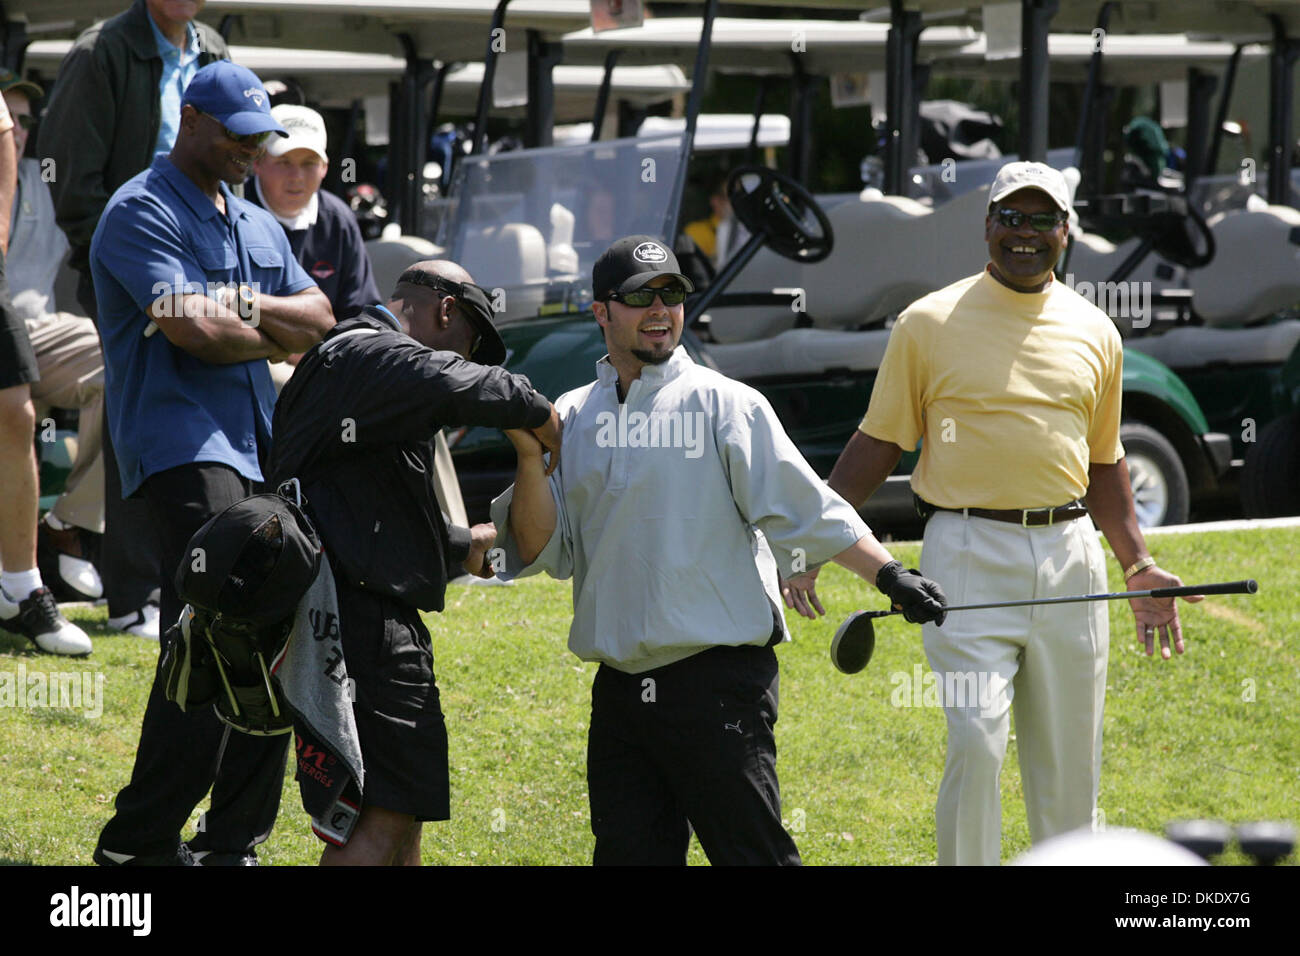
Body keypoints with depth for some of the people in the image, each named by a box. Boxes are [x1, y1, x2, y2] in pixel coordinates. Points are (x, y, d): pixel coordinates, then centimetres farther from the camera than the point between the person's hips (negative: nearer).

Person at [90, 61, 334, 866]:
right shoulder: (141, 212, -3)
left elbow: (320, 317, 14)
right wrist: (278, 339, 3)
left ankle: (234, 838, 9)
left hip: (261, 444, 8)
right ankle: (140, 840, -14)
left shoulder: (258, 224, 24)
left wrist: (245, 306, -5)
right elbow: (196, 330, -15)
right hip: (183, 447, -8)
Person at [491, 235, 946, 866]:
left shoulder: (726, 404, 0)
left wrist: (888, 576, -14)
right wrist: (530, 458, -7)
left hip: (718, 680, -5)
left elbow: (803, 508, -4)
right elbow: (544, 551, 8)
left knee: (752, 852, -8)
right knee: (627, 853, 6)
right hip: (620, 689, 5)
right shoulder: (572, 418, 12)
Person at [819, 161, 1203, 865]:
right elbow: (879, 442, 6)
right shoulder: (929, 323, 3)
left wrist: (1138, 565, 13)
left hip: (1070, 555, 4)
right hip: (968, 555, -4)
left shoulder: (1094, 332, 13)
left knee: (1068, 758, 5)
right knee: (975, 741, -15)